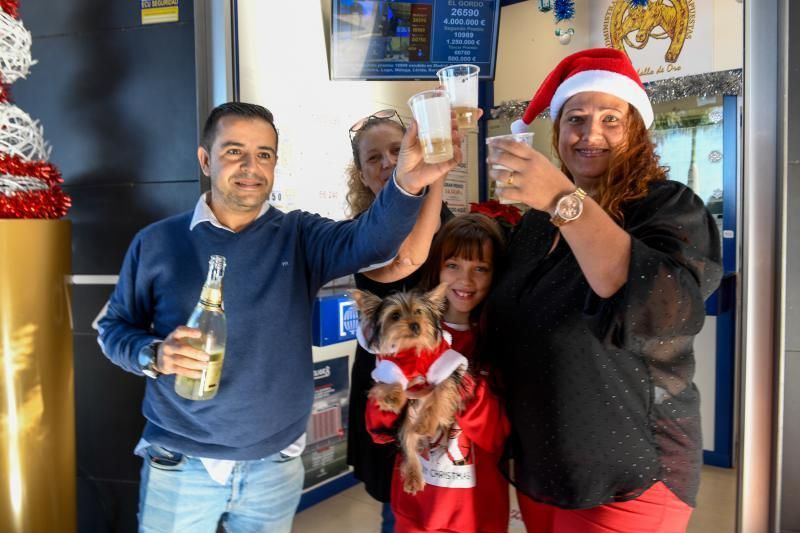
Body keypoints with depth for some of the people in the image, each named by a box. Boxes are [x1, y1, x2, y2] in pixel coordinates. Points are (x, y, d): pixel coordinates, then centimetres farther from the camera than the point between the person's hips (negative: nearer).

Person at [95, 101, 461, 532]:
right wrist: (153, 355, -18)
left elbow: (370, 239, -21)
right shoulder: (156, 242, -3)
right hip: (179, 465, 0)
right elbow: (114, 326, 4)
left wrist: (406, 185, -42)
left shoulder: (299, 236, -3)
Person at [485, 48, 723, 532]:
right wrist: (510, 445, 16)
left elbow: (665, 310, -33)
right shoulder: (537, 220, 7)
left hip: (629, 478, -6)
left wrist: (566, 201, -36)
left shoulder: (670, 207, -12)